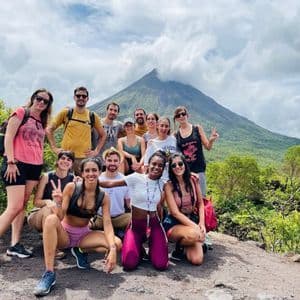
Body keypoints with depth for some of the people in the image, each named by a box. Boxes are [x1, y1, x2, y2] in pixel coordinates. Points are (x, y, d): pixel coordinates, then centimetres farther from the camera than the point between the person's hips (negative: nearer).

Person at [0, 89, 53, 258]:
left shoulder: (42, 122, 18)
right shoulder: (21, 113, -1)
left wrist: (40, 165, 15)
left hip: (35, 166, 6)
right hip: (17, 164, -6)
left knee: (23, 206, 5)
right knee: (15, 207, -11)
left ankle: (15, 245, 8)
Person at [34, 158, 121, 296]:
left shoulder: (103, 197, -8)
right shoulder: (71, 187, -14)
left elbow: (107, 224, -14)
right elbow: (60, 217, -14)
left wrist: (112, 249, -29)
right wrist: (58, 203, -36)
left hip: (84, 235, 2)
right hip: (64, 233, -2)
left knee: (117, 243, -21)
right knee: (51, 219, -35)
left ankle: (81, 251, 4)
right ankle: (49, 273, -32)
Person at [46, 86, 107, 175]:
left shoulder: (93, 116, 8)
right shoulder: (65, 112, 4)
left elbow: (103, 135, 17)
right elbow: (49, 129, 7)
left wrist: (96, 151, 7)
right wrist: (54, 148, -1)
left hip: (85, 158, 1)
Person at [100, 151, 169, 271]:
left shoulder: (161, 184, 3)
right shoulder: (136, 178, -11)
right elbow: (110, 183, -15)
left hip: (154, 224, 2)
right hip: (136, 225, -2)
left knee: (161, 265, -13)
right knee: (129, 264, -18)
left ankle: (152, 248, 23)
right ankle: (139, 249, 18)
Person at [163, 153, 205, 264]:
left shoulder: (193, 180, -2)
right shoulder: (169, 186, -12)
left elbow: (200, 203, 7)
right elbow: (175, 213, -15)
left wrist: (201, 223, -8)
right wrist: (195, 226, -22)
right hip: (173, 223, -3)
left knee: (197, 260, -15)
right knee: (192, 234, -36)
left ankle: (185, 243, 18)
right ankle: (178, 248, -1)